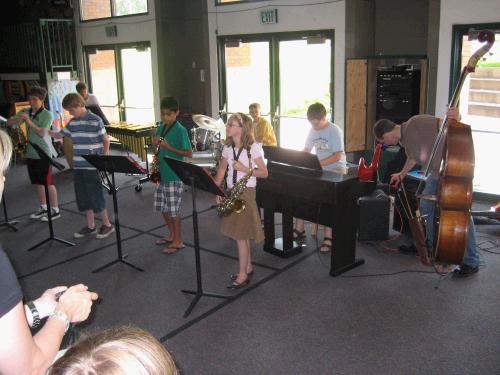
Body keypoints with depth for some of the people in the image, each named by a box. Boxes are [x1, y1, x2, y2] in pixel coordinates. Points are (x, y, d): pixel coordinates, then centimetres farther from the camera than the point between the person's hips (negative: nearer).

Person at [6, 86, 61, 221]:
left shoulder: (47, 114, -10)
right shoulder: (25, 112, 6)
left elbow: (42, 133, -19)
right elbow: (8, 123, 3)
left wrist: (28, 121, -27)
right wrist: (17, 120, -17)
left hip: (44, 153, -6)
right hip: (31, 153, 6)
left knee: (47, 182, -2)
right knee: (37, 182, 13)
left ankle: (55, 210, 7)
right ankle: (43, 208, 25)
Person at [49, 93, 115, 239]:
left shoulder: (95, 120, -9)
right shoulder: (73, 122, 9)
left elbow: (106, 141, -5)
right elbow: (59, 135, 18)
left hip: (93, 167, -6)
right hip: (78, 167, 7)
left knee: (96, 197, 0)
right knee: (83, 198, 11)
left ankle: (107, 224, 14)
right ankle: (91, 226, 23)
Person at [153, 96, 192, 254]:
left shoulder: (180, 130, -13)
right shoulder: (161, 127, 8)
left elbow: (189, 153, -14)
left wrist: (169, 147, -20)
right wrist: (156, 143, -2)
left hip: (174, 175, -7)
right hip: (161, 173, 7)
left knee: (173, 209, 0)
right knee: (163, 208, 15)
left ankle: (178, 241, 13)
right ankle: (172, 234, 32)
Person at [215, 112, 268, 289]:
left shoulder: (253, 147, -12)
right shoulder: (228, 147, 6)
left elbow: (264, 173, -9)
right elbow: (221, 170, 13)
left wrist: (245, 169, -21)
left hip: (246, 193, -6)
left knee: (240, 235, -4)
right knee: (241, 234, 14)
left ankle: (243, 276, 8)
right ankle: (248, 268, 29)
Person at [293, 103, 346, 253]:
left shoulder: (335, 131, -12)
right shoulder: (313, 130, 8)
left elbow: (337, 156, -19)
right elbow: (306, 150, 15)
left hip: (336, 169, -7)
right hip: (319, 169, 7)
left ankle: (328, 237, -22)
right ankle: (299, 229, 0)